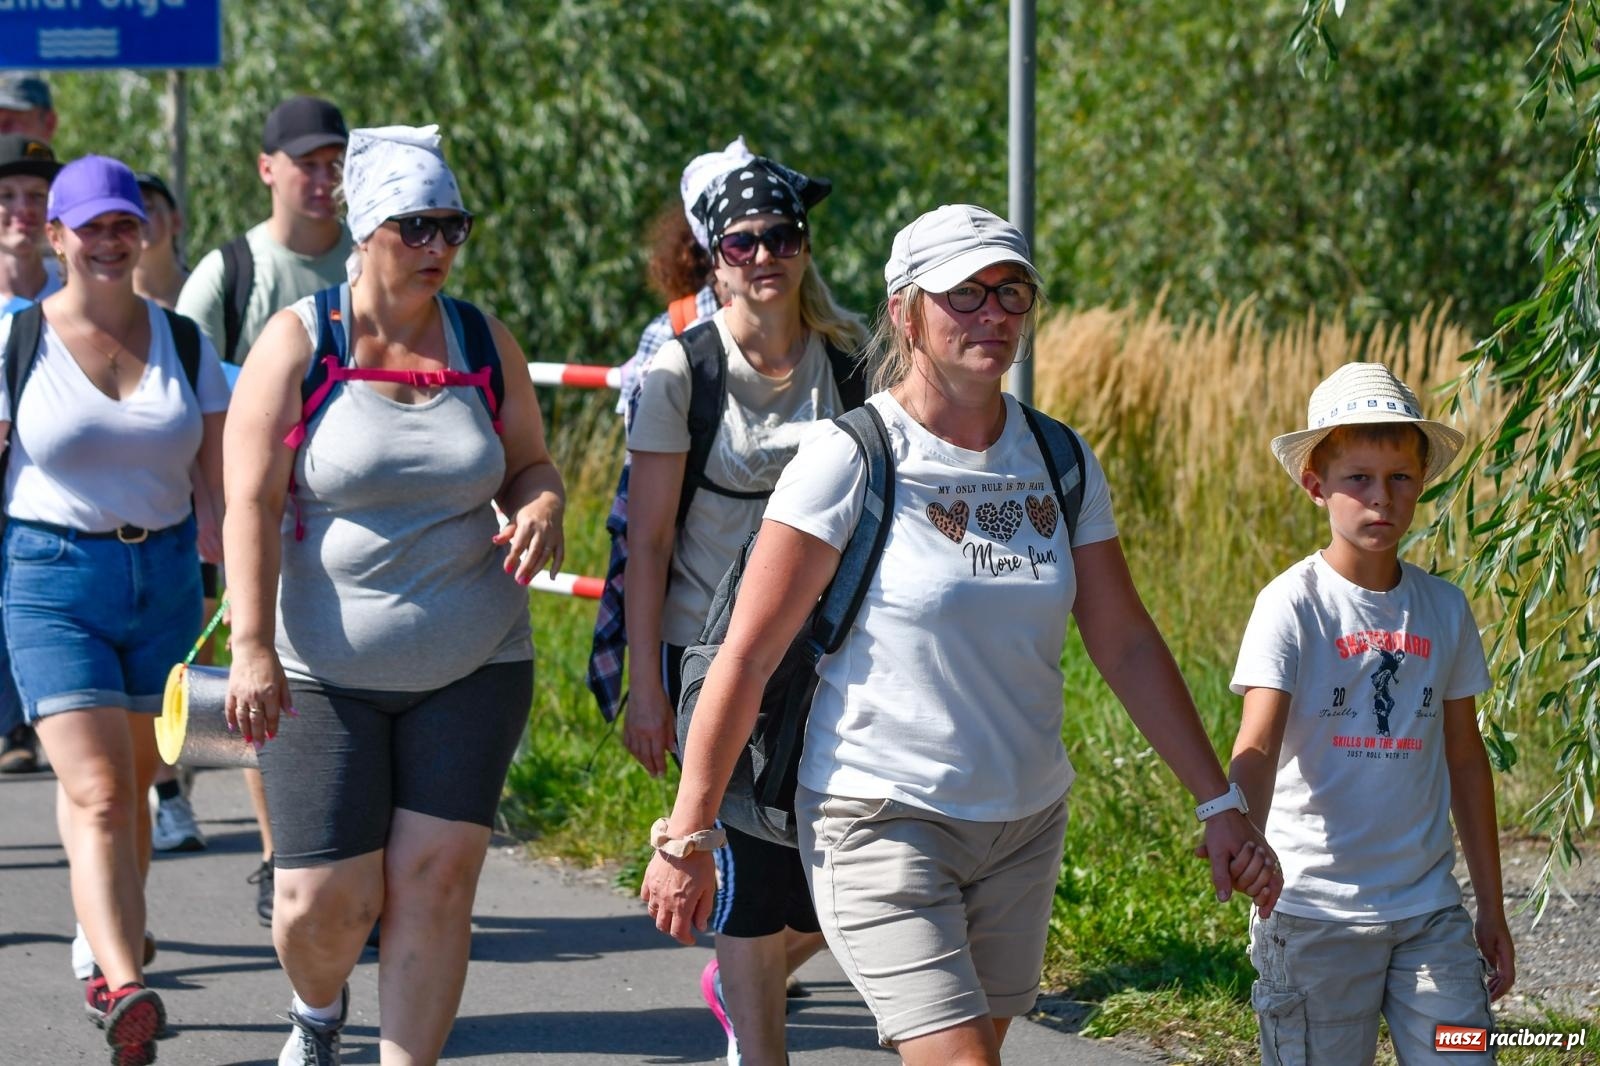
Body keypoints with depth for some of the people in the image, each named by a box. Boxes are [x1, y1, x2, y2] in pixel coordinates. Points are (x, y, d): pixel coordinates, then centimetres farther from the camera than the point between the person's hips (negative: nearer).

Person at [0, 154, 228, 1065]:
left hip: (166, 579, 4)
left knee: (132, 789, 13)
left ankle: (112, 962, 34)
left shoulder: (183, 342, 6)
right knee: (97, 794, -16)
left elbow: (220, 485, 7)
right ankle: (128, 990, -28)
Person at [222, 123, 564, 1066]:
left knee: (437, 881, -6)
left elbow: (530, 464, 16)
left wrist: (541, 509, -9)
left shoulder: (485, 344, 5)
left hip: (471, 666, 3)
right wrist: (253, 646, -16)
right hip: (322, 668, -3)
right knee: (328, 898, -4)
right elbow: (252, 502, -9)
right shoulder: (298, 343, -5)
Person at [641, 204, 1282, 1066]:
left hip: (1024, 825, 6)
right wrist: (686, 837, -12)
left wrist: (1217, 804, 6)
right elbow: (748, 656, -11)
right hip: (882, 823, -6)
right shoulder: (851, 460, -11)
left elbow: (1127, 646, 10)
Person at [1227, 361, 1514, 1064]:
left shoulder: (1444, 609, 7)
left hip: (1428, 906, 4)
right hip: (1315, 910, -4)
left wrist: (1492, 907, 17)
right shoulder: (1292, 605, -7)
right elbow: (1258, 745, -18)